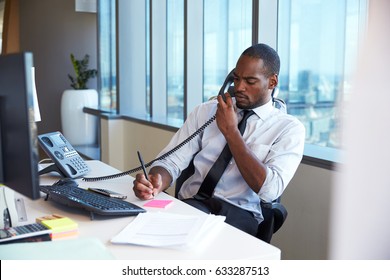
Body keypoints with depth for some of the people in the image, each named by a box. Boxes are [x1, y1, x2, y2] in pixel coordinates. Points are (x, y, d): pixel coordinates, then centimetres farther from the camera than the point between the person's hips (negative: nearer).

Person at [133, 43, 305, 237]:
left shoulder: (289, 128, 3)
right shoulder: (206, 111, 11)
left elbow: (269, 190, -12)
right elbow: (172, 161, 5)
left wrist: (231, 131, -10)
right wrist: (156, 182, -20)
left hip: (241, 213, -1)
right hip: (194, 202, 2)